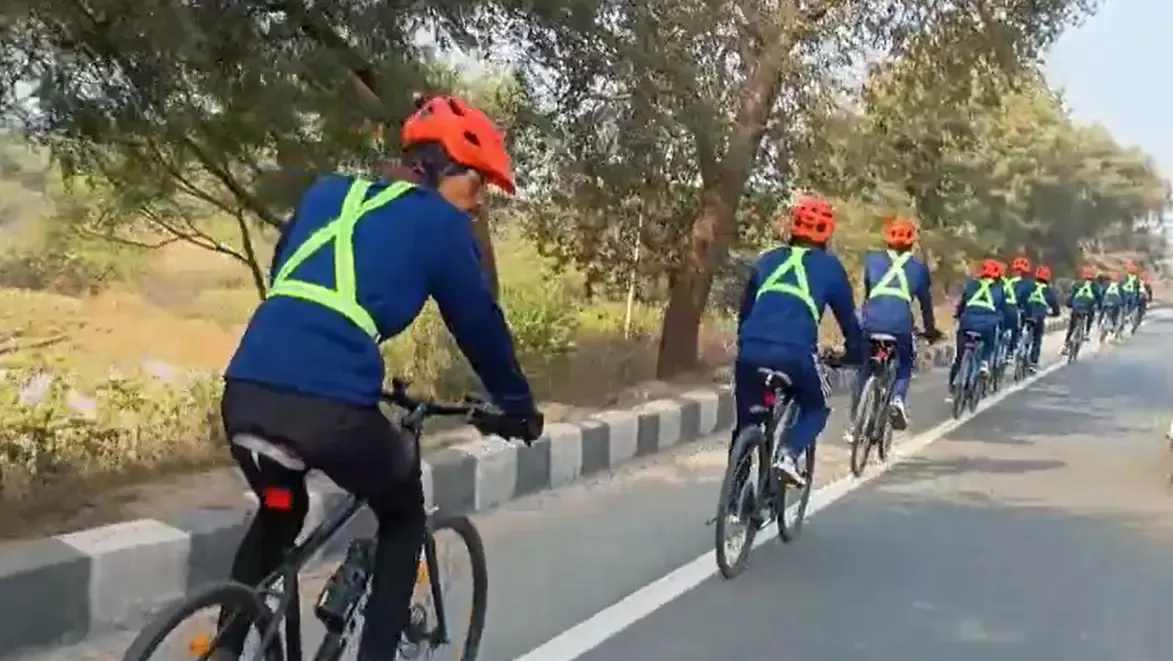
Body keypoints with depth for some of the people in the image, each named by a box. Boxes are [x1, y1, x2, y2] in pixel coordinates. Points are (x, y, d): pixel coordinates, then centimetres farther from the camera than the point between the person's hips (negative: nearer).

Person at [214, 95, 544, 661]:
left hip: (246, 391, 6)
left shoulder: (327, 194, 26)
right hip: (331, 407, -5)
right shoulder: (440, 223, 10)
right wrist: (517, 407, 32)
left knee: (279, 515, 34)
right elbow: (480, 325, 16)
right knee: (403, 516, 24)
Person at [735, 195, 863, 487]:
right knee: (816, 408, 23)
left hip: (751, 351, 3)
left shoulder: (768, 259, 24)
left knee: (746, 421, 19)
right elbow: (847, 315, 23)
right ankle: (789, 455, -2)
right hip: (794, 353, -3)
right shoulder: (828, 266, 16)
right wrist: (856, 353, 38)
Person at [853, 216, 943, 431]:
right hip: (900, 326, 0)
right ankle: (898, 400, -5)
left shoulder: (872, 259, 18)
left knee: (864, 371, 17)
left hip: (871, 323, 0)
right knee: (904, 367, 23)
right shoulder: (919, 268, 18)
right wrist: (930, 329, 42)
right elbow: (926, 302, 27)